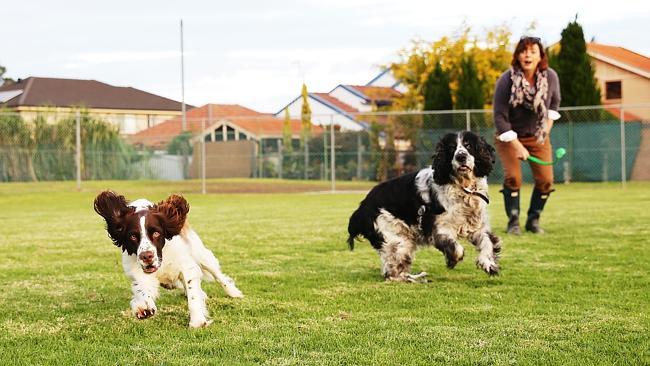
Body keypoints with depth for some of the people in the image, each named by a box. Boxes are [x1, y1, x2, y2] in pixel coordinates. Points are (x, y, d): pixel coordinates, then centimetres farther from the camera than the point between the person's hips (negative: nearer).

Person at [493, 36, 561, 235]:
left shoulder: (551, 77, -12)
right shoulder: (506, 80, -23)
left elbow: (555, 101, 10)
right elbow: (500, 116, -21)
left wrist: (547, 126, 2)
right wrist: (517, 146, -24)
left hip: (538, 136, 3)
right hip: (510, 136, -3)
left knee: (545, 180, -5)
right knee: (512, 176, -17)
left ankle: (533, 219, 14)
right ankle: (513, 222, -2)